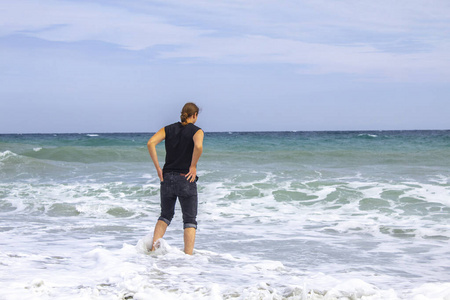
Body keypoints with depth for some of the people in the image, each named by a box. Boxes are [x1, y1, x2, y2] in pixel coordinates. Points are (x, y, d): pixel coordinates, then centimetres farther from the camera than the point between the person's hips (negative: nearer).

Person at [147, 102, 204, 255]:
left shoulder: (169, 129, 8)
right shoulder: (197, 130, -3)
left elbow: (150, 143, -6)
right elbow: (198, 146, -26)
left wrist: (157, 167, -3)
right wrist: (193, 166, -13)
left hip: (167, 178, 4)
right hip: (186, 179, -4)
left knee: (165, 215, 20)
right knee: (190, 220, 6)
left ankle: (153, 246, 4)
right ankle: (188, 256, -2)